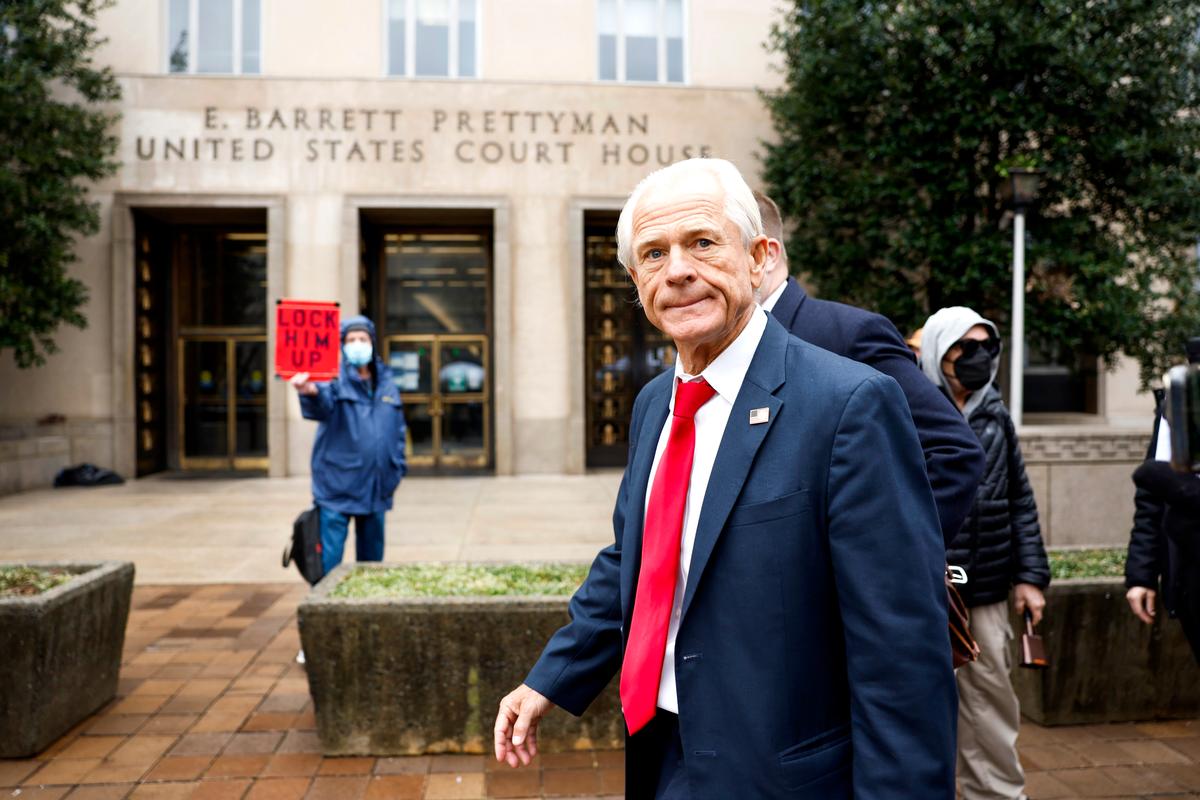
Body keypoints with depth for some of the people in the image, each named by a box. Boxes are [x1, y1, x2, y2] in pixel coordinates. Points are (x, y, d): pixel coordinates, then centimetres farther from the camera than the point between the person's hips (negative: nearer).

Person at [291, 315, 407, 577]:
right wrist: (311, 392, -54)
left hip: (375, 488, 5)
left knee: (372, 557, 16)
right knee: (329, 560, -5)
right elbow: (324, 404, -31)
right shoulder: (335, 378, -7)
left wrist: (398, 467, 10)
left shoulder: (386, 382, 10)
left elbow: (397, 428, 17)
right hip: (337, 486, -5)